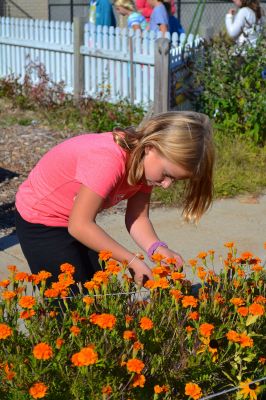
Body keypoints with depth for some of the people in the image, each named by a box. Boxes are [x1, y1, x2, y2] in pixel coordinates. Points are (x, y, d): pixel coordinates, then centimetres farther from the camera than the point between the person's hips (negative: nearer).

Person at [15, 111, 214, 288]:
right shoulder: (109, 159, -37)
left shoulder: (148, 162, -13)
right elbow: (79, 225, -34)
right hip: (39, 221, -7)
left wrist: (157, 248, -31)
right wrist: (133, 261, -32)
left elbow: (138, 218, -11)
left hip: (80, 223, 8)